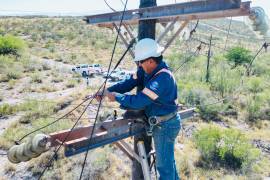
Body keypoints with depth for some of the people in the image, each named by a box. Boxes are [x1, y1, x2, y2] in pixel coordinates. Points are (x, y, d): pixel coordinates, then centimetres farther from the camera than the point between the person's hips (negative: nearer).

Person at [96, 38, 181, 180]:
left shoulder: (162, 78, -33)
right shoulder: (148, 70, -5)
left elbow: (139, 101, -33)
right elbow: (129, 83, -2)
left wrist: (117, 97, -20)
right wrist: (108, 91, -11)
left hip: (165, 125, -9)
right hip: (162, 123, 9)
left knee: (164, 164, 8)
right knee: (167, 157, 28)